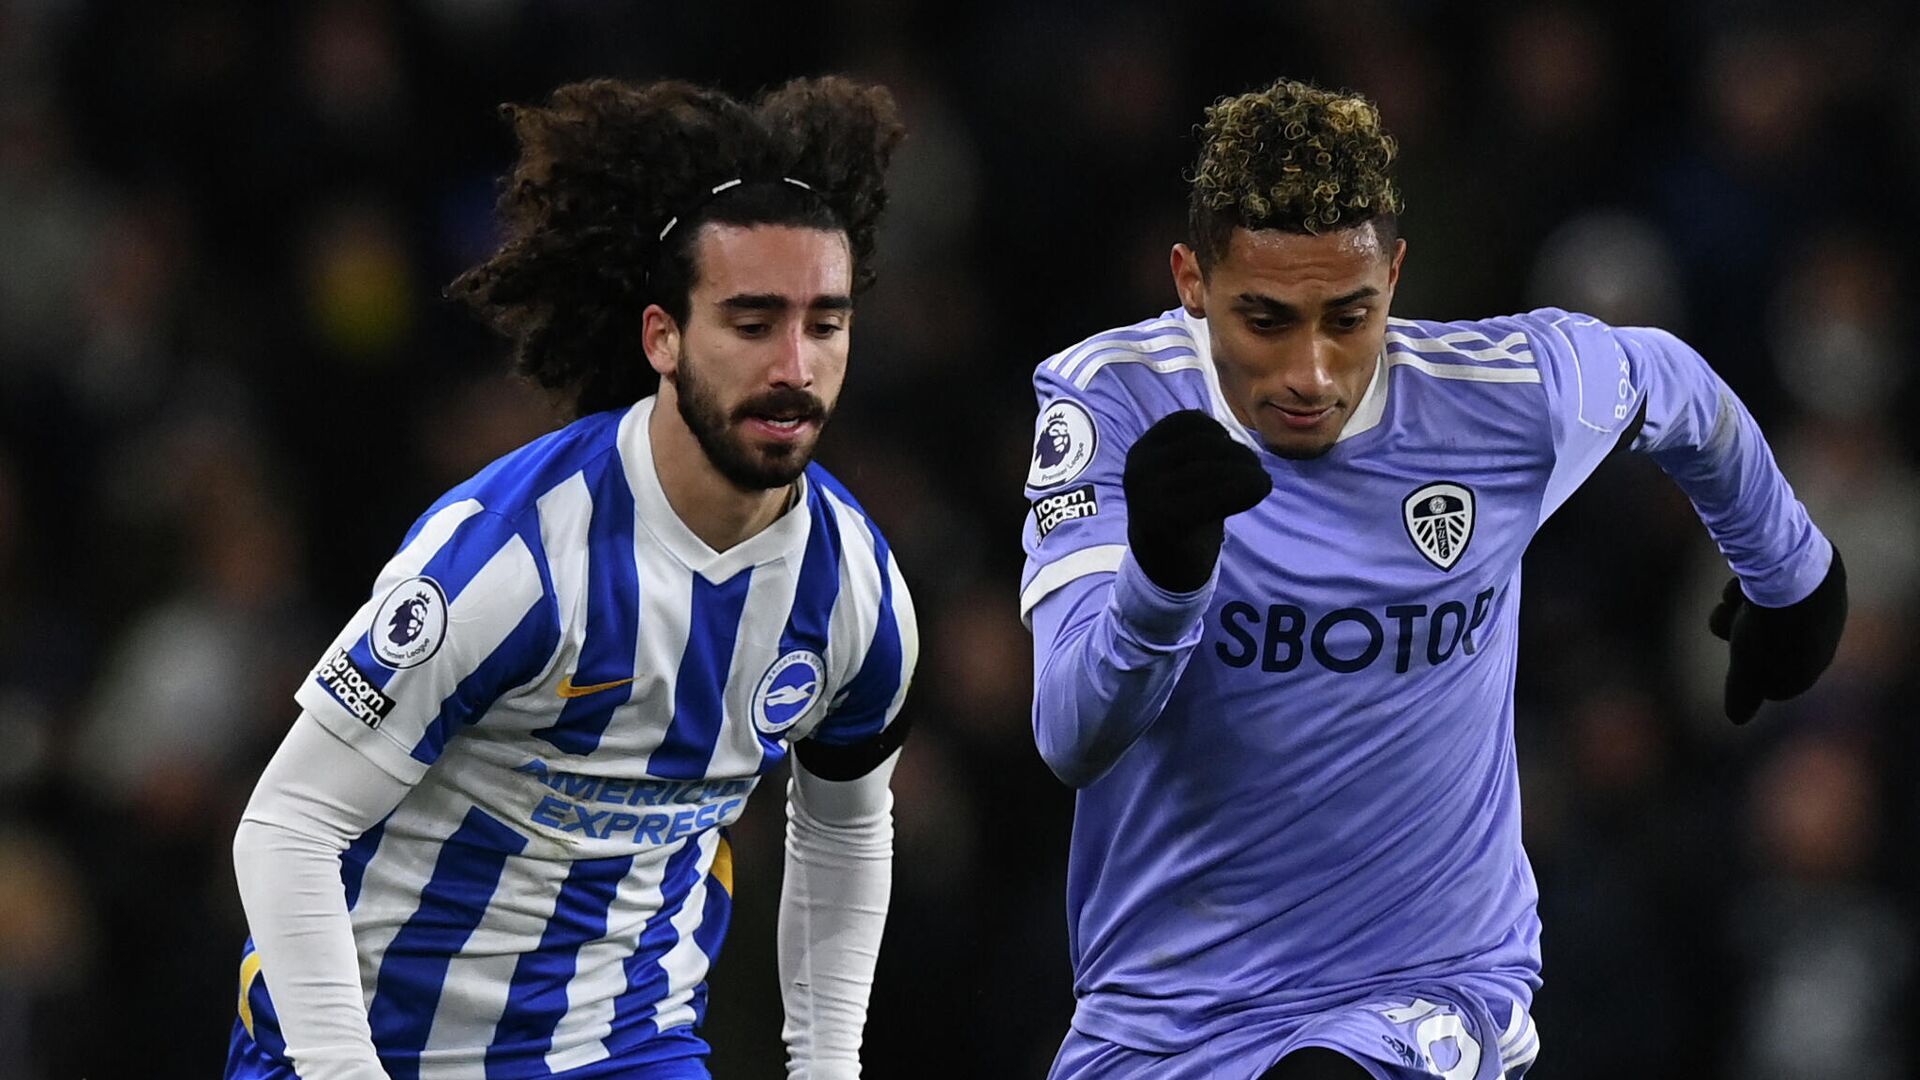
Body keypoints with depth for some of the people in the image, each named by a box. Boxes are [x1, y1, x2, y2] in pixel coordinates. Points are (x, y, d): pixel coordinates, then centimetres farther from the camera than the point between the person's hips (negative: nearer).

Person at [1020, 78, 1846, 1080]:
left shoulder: (1512, 394, -9)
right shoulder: (1109, 395, -13)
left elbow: (1679, 389, 16)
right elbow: (1073, 739, -24)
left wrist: (1787, 572, 32)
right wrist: (1161, 579, -44)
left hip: (1428, 992, -1)